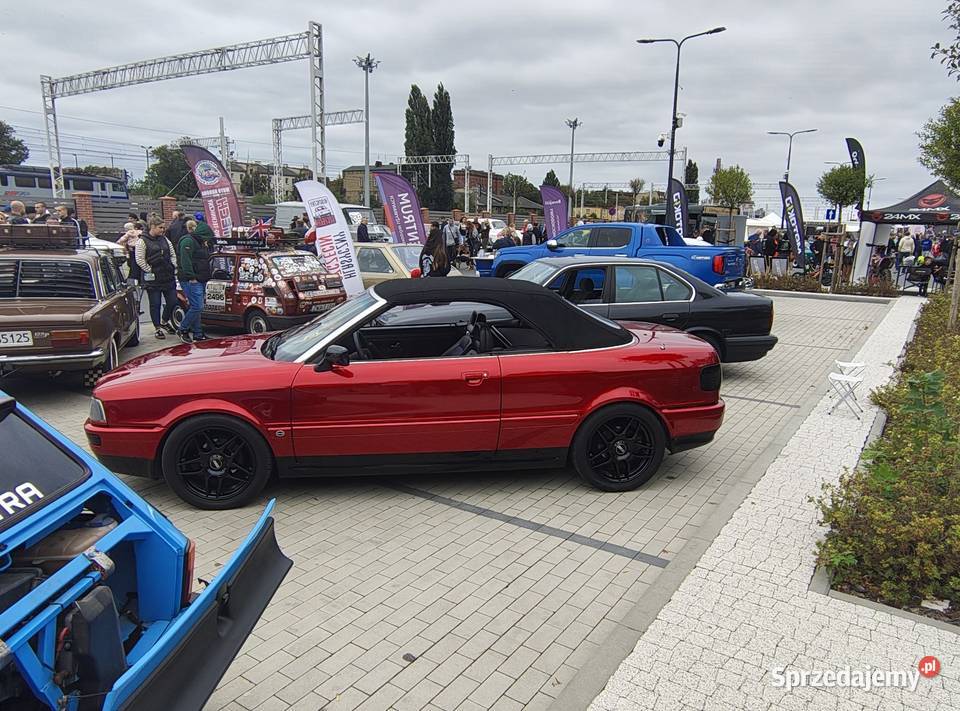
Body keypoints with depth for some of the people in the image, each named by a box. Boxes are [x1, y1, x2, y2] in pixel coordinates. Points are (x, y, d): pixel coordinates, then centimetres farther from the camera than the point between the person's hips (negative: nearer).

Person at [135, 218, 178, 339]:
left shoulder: (164, 239, 12)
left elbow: (173, 255, 17)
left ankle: (164, 322, 29)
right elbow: (139, 259, -10)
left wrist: (173, 268, 6)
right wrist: (149, 270, -12)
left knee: (172, 301, 6)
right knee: (155, 304, 3)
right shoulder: (143, 241, -5)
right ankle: (158, 328, 12)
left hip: (169, 277, 5)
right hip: (153, 279, -5)